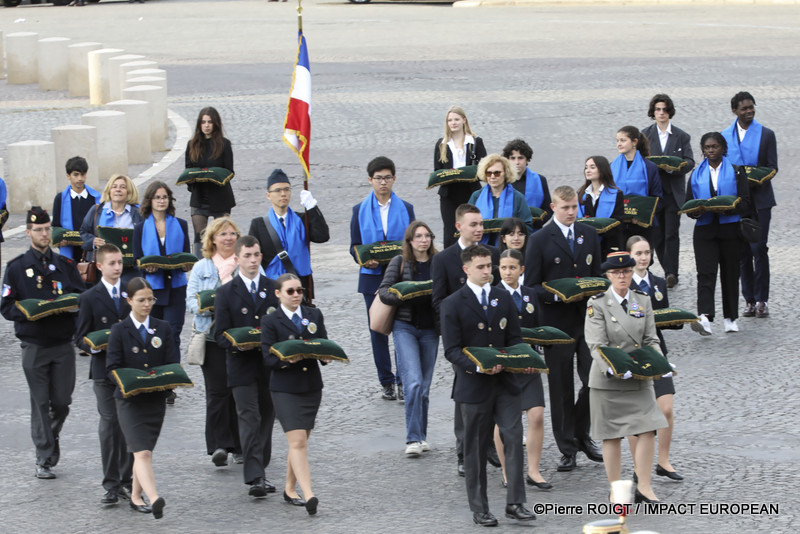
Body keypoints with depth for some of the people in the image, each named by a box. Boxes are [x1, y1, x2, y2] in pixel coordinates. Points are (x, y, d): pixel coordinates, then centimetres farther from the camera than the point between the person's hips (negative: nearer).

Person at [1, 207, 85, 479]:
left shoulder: (66, 265, 10)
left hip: (63, 344, 2)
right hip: (34, 346, -2)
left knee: (62, 402, 2)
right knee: (40, 403, -1)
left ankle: (50, 438, 30)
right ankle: (44, 459, 5)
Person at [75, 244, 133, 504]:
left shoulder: (132, 294, 9)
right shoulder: (90, 298, 2)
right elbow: (81, 338, 2)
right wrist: (97, 346, -18)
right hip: (105, 371, -2)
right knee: (109, 426, -2)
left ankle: (127, 480, 13)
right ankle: (111, 485, 2)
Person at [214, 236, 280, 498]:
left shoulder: (274, 289, 9)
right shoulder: (226, 293, 3)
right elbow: (221, 335, 0)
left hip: (270, 365, 3)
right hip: (242, 366, -3)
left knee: (266, 418, 9)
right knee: (249, 419, -10)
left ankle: (260, 472, 20)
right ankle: (255, 478, -15)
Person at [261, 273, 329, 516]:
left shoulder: (314, 315, 11)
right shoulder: (270, 321, -2)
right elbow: (269, 359, -8)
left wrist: (325, 357, -14)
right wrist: (287, 359, -26)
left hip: (312, 386, 5)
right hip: (285, 389, -5)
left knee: (300, 442, 13)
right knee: (298, 442, -14)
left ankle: (290, 489, 28)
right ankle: (308, 495, -22)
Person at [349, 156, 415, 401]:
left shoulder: (405, 208, 7)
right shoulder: (360, 210, 6)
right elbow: (354, 247, 5)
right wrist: (365, 260, -16)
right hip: (373, 278, 1)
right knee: (378, 331, 4)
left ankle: (403, 381, 3)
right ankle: (386, 383, 12)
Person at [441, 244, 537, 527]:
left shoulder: (503, 298, 10)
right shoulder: (453, 304, -3)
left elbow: (514, 338, 12)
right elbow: (451, 350, -8)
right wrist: (479, 367, -24)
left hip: (504, 381, 3)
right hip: (474, 385, -3)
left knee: (514, 437, -7)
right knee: (476, 449, 4)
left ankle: (515, 503, -2)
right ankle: (479, 509, 13)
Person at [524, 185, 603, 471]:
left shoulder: (589, 235, 11)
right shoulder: (540, 240, -3)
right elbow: (531, 286, -4)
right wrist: (557, 296, -20)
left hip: (587, 317, 3)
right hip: (557, 322, -3)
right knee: (561, 387, 3)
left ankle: (582, 434, 21)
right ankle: (568, 449, 12)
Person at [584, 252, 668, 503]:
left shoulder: (643, 301, 9)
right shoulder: (597, 304, -5)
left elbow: (651, 340, 10)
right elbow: (596, 345, -12)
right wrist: (613, 369, -27)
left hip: (639, 379, 4)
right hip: (608, 380, -4)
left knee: (648, 429, -6)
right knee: (612, 436, 3)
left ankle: (644, 487, 3)